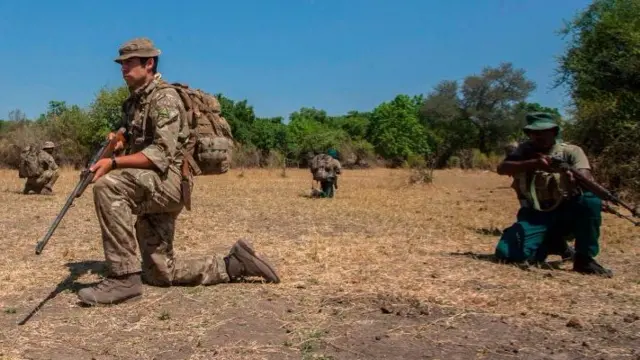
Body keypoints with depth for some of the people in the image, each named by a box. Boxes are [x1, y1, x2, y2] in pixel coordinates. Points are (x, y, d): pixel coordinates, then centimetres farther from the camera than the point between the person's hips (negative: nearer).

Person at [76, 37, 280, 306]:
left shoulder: (164, 97, -10)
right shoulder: (133, 102, 18)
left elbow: (162, 154, -22)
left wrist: (113, 163, -28)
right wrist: (119, 143, 4)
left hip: (168, 182, -9)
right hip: (148, 189, 9)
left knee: (108, 185, -34)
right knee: (160, 273, 9)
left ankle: (123, 278, -26)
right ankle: (234, 264, 18)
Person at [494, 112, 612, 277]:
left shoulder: (571, 151, 2)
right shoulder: (526, 150, 7)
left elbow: (586, 179, -16)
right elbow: (502, 168, -12)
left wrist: (577, 180, -42)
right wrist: (534, 163, -28)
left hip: (566, 213, -1)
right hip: (534, 215, 1)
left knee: (591, 199, -32)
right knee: (507, 254, -21)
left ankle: (584, 258, -12)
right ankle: (553, 243, 10)